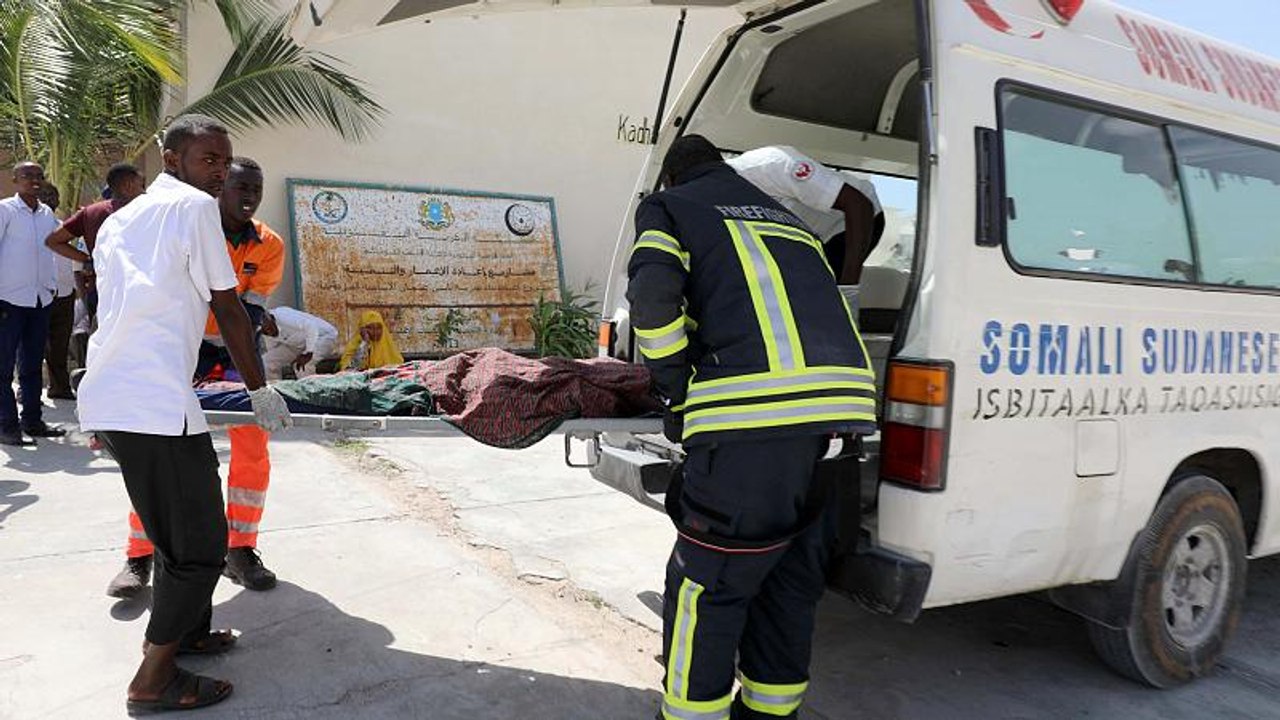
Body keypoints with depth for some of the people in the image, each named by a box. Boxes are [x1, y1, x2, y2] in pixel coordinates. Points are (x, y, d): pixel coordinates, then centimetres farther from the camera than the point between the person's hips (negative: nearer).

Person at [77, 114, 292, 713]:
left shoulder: (119, 219, 22)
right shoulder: (194, 206, -2)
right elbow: (228, 309, -1)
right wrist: (259, 390, 6)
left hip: (107, 398, 9)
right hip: (157, 405, -9)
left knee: (177, 529, 23)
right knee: (201, 544, 1)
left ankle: (185, 630, 37)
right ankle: (153, 681, 10)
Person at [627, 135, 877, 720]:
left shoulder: (666, 207, 15)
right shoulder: (787, 217, 34)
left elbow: (653, 298, -5)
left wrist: (678, 393, 4)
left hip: (753, 413, -7)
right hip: (844, 401, 7)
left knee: (705, 582, 7)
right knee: (789, 577, 20)